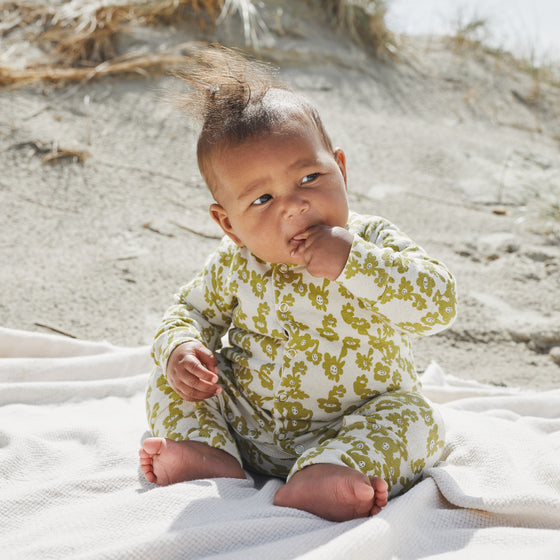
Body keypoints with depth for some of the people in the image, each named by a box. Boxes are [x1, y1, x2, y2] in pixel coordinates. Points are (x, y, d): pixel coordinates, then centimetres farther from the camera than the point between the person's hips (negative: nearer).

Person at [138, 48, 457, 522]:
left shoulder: (373, 245, -16)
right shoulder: (236, 264, -6)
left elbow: (440, 304, -30)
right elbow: (192, 309, 9)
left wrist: (351, 261, -39)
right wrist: (180, 347, -15)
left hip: (353, 424, -3)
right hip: (245, 426, 3)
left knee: (414, 419, -27)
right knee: (170, 379, -4)